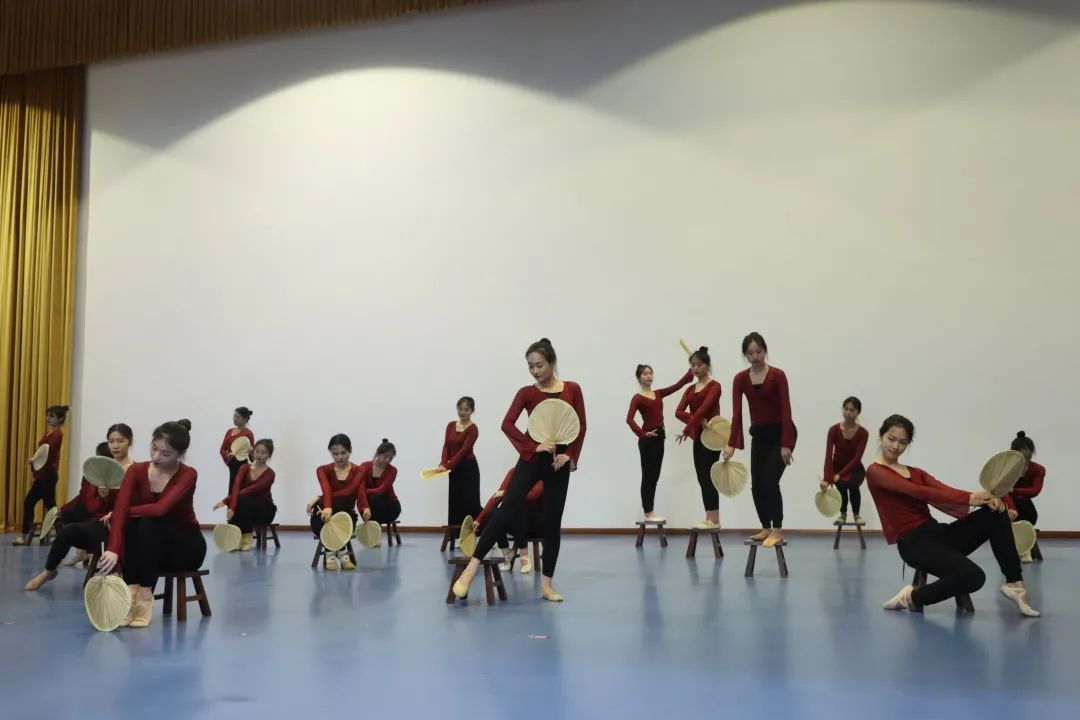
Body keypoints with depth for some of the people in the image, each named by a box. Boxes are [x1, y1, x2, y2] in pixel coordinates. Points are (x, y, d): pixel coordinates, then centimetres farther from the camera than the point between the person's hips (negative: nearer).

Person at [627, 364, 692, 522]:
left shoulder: (658, 394, 11)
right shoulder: (637, 398, -9)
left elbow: (678, 385, 4)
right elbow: (629, 419, -21)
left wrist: (691, 371, -5)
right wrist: (642, 434, -25)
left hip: (659, 437, 7)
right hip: (647, 439, -7)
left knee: (654, 477, 11)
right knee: (648, 477, -2)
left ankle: (651, 512, 17)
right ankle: (647, 513, 4)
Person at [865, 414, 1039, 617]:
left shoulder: (916, 473, 20)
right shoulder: (875, 472, -5)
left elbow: (945, 491, 2)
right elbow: (920, 493, -17)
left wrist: (986, 498, -17)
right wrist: (968, 499, -24)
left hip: (938, 532, 7)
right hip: (914, 543, -7)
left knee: (996, 513, -12)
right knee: (973, 576, -30)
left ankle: (1014, 583, -5)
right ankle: (912, 597, -7)